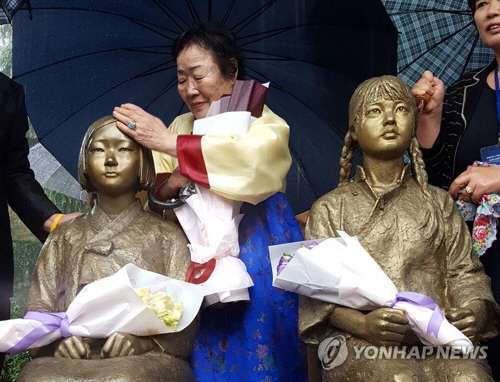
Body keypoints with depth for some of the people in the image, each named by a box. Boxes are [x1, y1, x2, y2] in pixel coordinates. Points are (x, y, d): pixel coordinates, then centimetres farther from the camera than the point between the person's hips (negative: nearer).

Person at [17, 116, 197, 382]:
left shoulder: (167, 237, 13)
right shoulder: (62, 240, 20)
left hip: (146, 361, -2)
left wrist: (145, 341, -16)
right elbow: (38, 311, 12)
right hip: (70, 360, 3)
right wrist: (55, 339, -11)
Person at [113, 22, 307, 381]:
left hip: (257, 265, -3)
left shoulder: (264, 122, -5)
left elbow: (255, 156, -28)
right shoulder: (181, 126, 10)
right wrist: (168, 184, -21)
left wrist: (169, 143, -27)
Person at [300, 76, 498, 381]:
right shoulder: (330, 208, 13)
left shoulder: (439, 203, 20)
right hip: (360, 342, -2)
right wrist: (362, 325, -17)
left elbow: (464, 273, 14)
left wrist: (475, 312, -10)